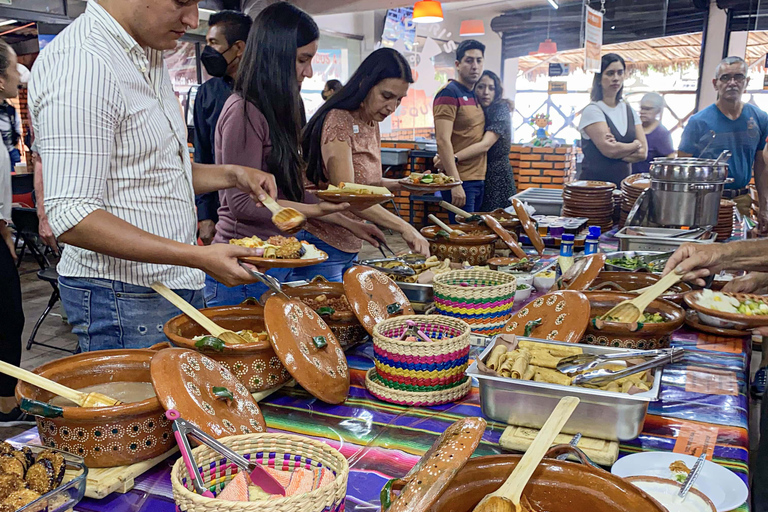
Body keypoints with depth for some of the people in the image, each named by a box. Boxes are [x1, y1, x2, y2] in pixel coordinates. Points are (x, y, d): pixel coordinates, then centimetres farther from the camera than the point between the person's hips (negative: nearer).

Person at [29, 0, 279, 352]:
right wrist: (198, 256, -28)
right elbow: (71, 218, -24)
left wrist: (230, 175, 6)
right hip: (124, 299, -9)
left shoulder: (148, 57, 11)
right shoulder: (82, 62, -19)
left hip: (175, 284, 9)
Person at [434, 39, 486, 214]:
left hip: (479, 180, 9)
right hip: (460, 181, -9)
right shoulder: (449, 93, -9)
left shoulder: (476, 95, 16)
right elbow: (443, 140, -18)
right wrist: (455, 184, -23)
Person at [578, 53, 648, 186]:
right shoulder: (592, 110, -5)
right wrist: (635, 145, 2)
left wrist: (619, 150, -12)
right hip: (595, 183, -5)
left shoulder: (630, 111, 13)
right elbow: (609, 150, -15)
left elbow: (643, 153, 5)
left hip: (624, 183, 5)